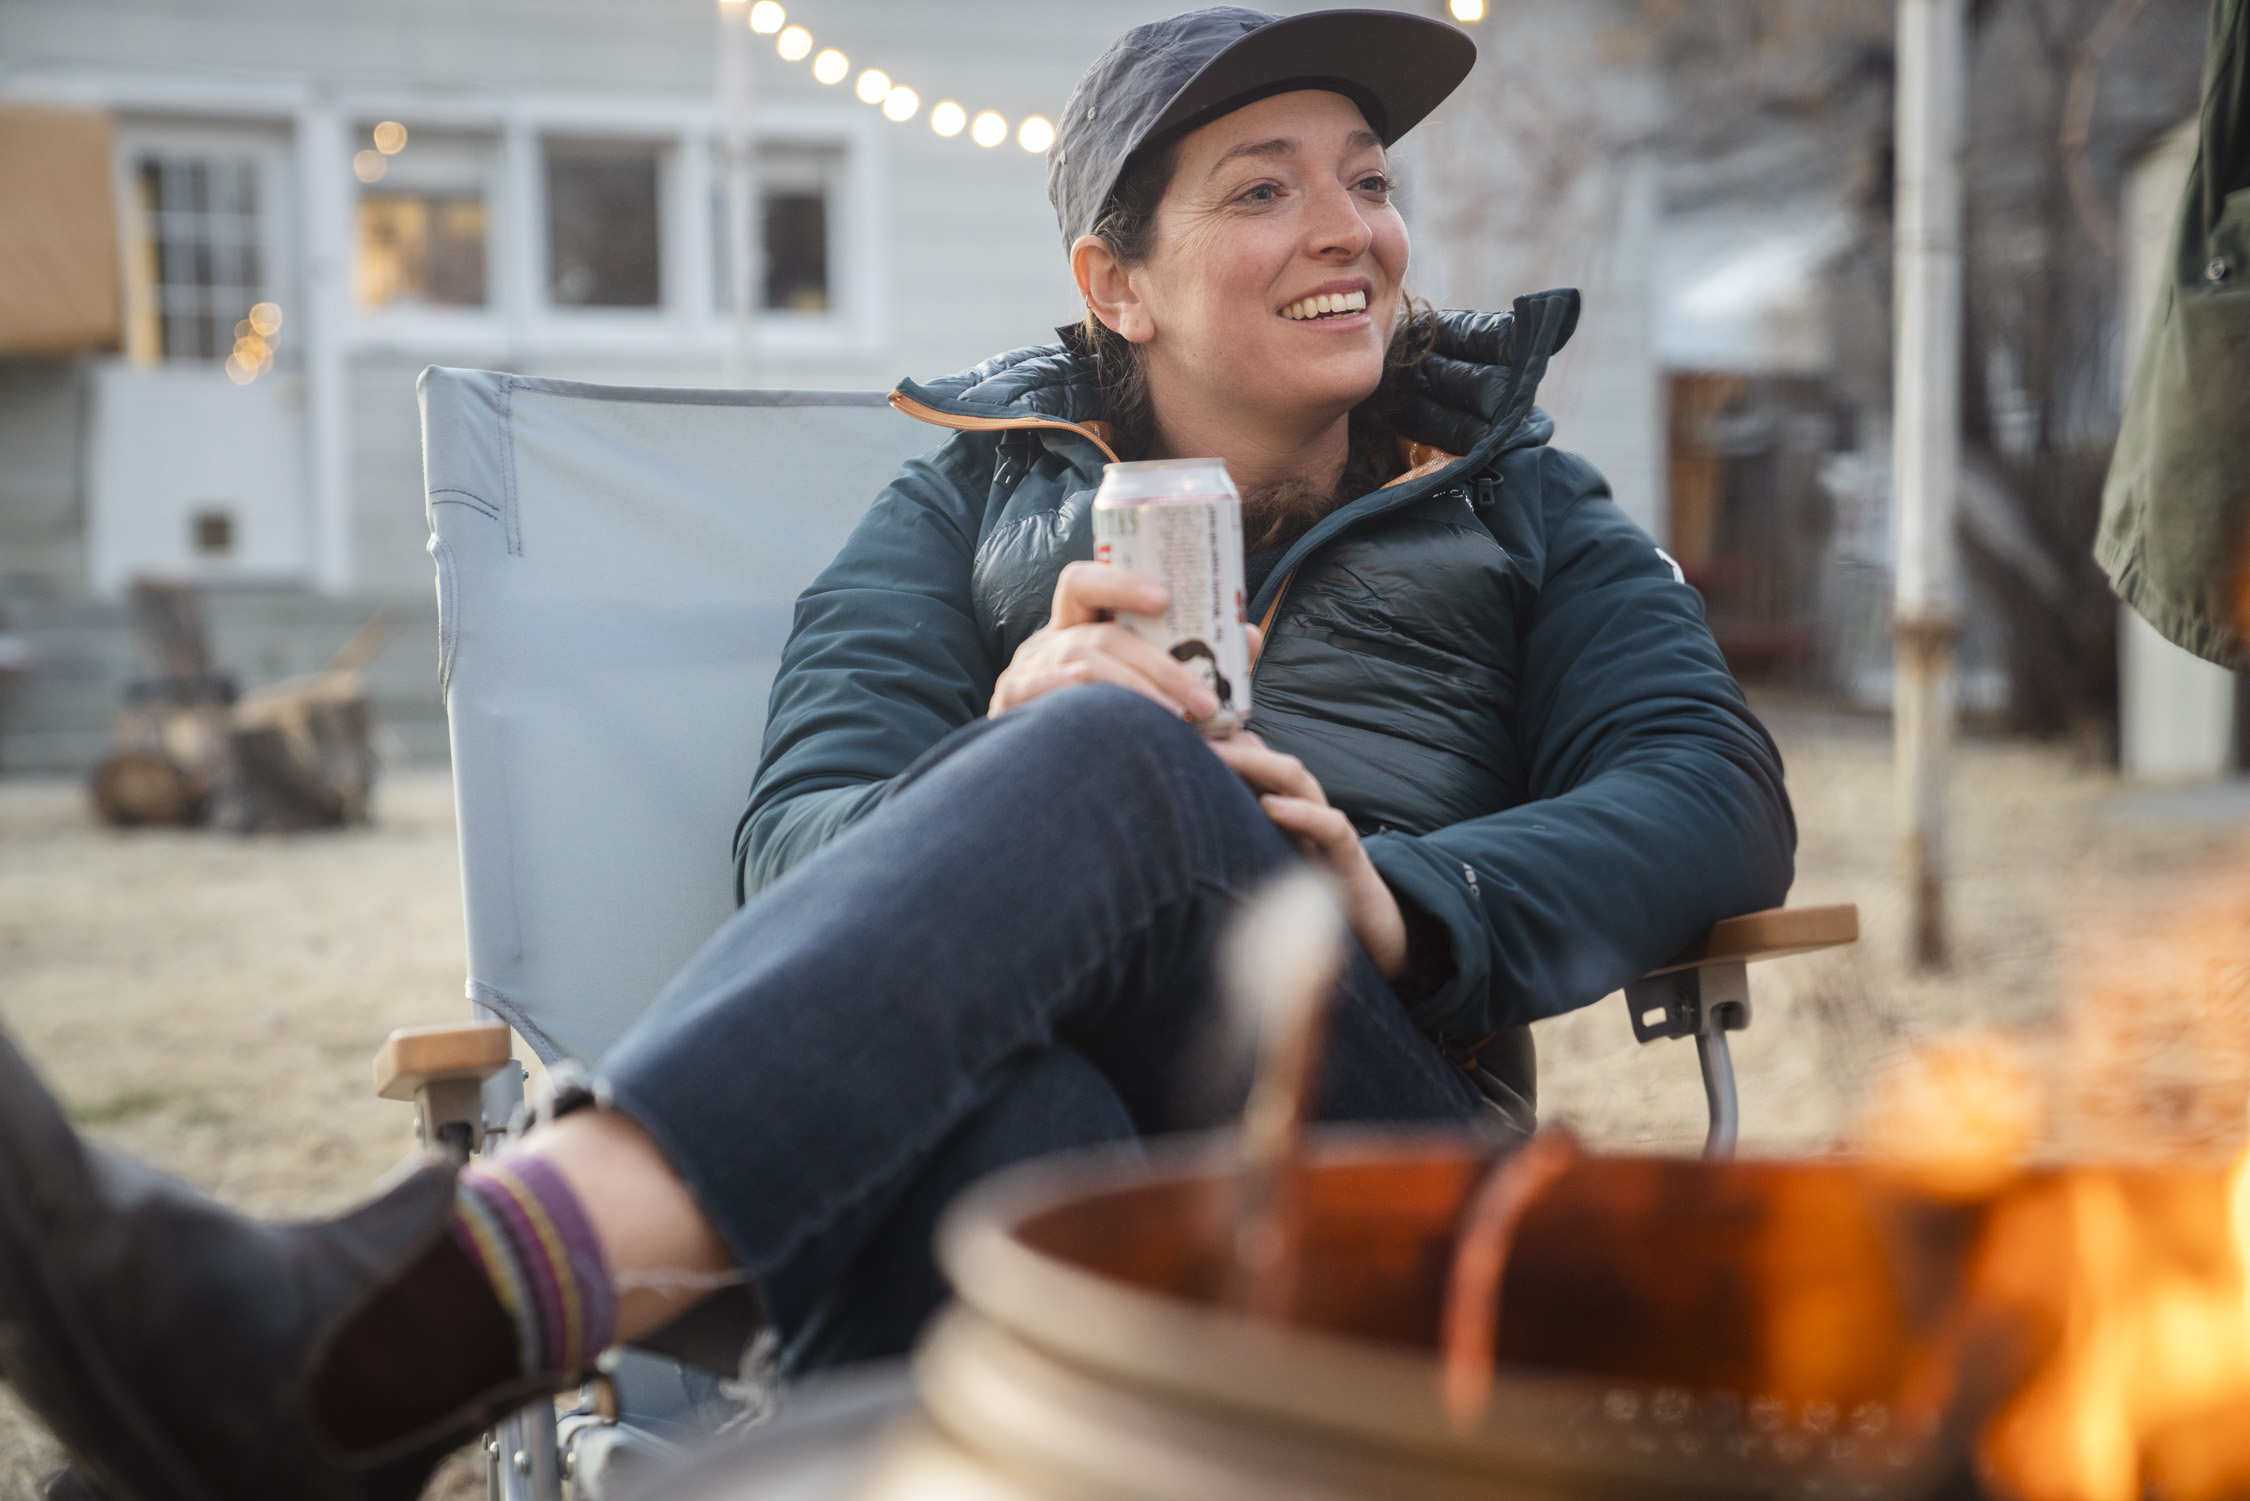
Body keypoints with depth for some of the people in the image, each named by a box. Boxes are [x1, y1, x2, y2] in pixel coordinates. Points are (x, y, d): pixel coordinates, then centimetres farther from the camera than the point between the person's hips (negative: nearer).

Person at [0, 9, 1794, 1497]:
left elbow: (1725, 796, 7)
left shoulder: (1516, 501, 23)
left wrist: (1403, 905, -14)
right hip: (1037, 1084, 1)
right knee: (1004, 1129, -40)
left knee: (1112, 755, -34)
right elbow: (807, 819, 6)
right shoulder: (974, 492, 23)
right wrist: (988, 776, -20)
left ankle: (366, 1338, -52)